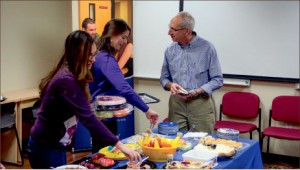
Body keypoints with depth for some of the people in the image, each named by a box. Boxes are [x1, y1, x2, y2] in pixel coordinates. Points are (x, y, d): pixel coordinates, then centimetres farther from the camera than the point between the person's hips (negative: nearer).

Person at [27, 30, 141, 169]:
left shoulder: (69, 76, 5)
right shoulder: (66, 80, -25)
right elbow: (88, 119, -31)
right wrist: (119, 145, -33)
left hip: (53, 146, 9)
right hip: (46, 150, -9)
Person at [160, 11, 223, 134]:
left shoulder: (207, 48, -5)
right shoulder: (170, 50, 6)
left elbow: (217, 80, -4)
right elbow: (164, 78, 14)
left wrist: (197, 91, -17)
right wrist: (170, 85, -8)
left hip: (201, 103, -3)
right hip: (176, 102, 3)